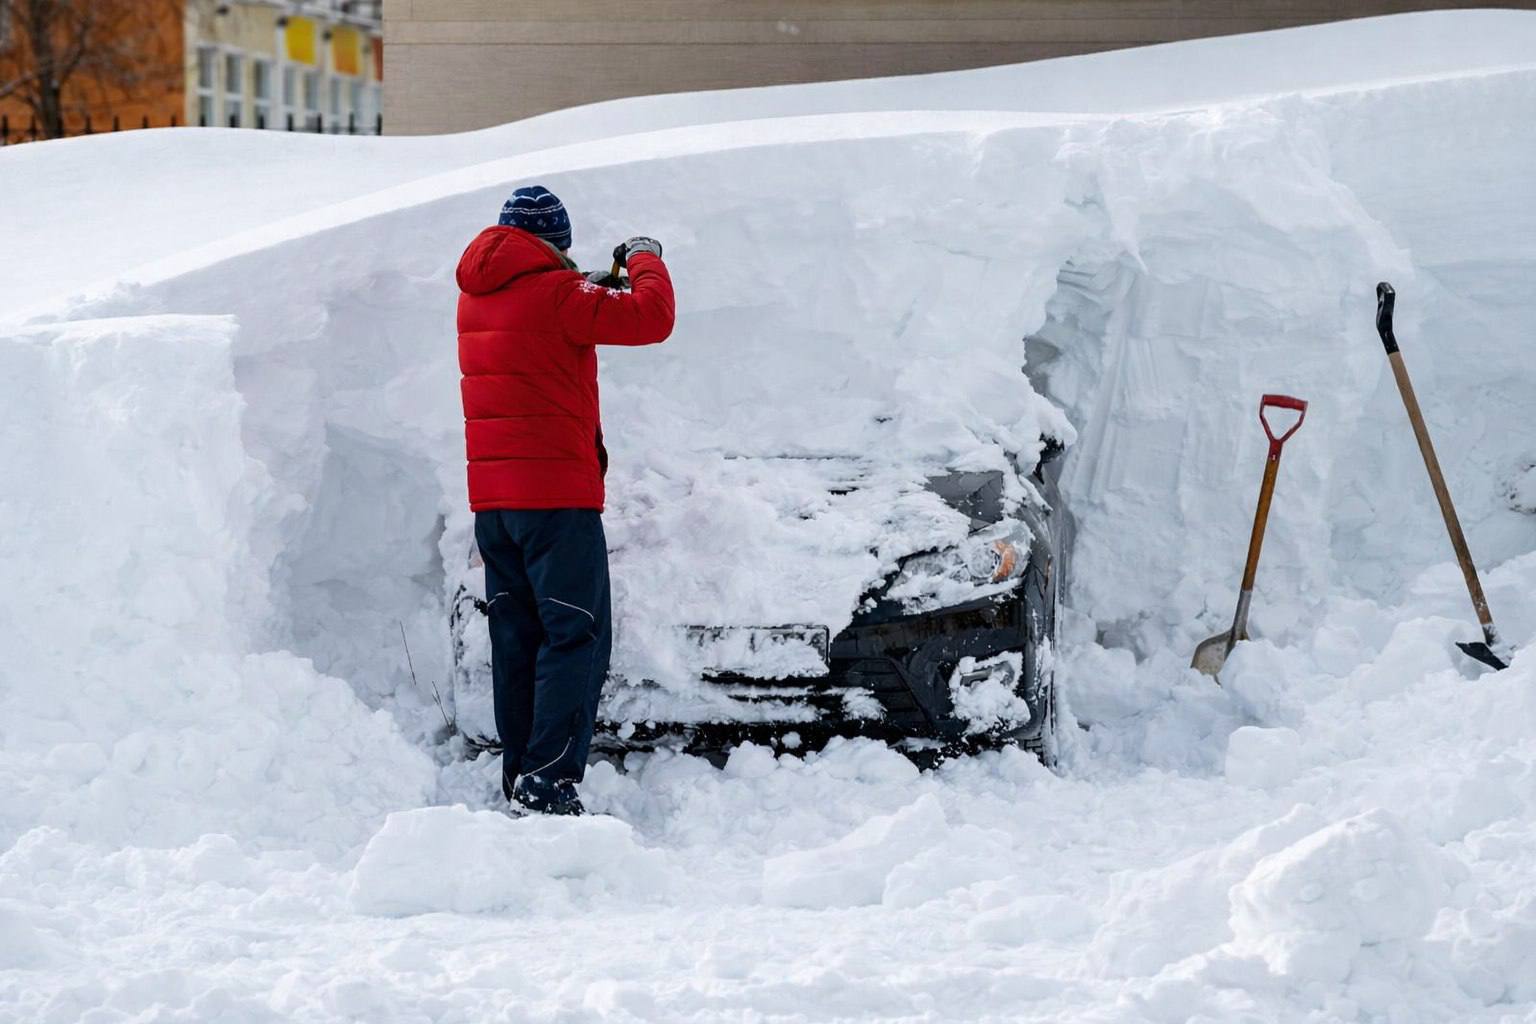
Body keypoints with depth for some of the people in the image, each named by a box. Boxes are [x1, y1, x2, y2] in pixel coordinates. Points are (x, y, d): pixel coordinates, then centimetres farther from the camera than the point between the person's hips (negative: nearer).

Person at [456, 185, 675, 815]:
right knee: (577, 636, -7)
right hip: (556, 491, -8)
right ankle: (548, 781, -16)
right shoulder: (555, 293, -11)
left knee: (516, 638, 11)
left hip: (491, 498, 8)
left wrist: (589, 288, 23)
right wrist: (645, 261, 1)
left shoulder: (475, 296, 12)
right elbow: (649, 318, -17)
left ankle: (517, 781, 12)